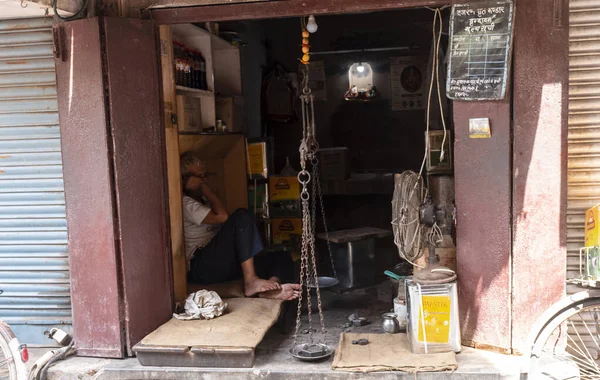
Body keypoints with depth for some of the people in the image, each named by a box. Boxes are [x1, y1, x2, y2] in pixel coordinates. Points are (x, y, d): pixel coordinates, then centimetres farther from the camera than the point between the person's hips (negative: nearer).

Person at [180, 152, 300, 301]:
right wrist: (204, 187, -9)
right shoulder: (185, 203, -6)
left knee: (283, 259, -3)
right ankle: (251, 281, -31)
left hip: (222, 264, 9)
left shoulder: (202, 200, 25)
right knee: (241, 216, -26)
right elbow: (222, 216, -18)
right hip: (201, 267, -9)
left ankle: (272, 287, -38)